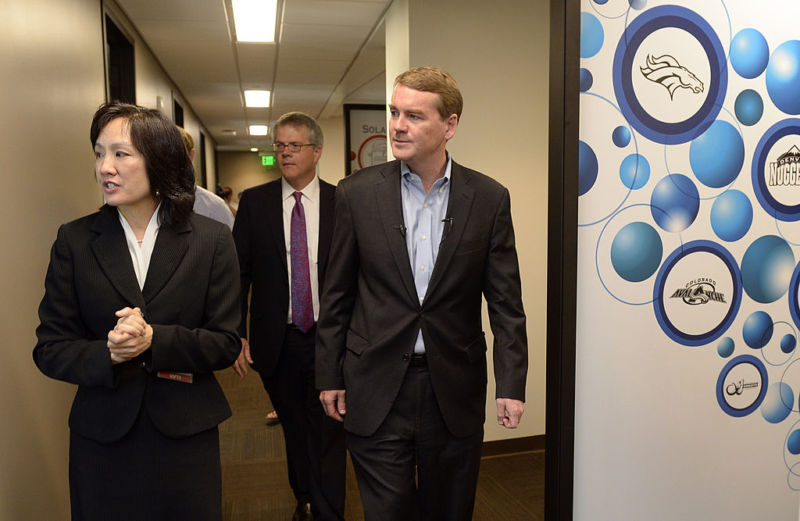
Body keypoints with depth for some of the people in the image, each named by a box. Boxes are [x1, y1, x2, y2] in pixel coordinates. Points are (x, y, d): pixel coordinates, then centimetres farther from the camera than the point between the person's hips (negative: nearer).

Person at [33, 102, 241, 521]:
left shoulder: (212, 241, -5)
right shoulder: (74, 241, 0)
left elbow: (226, 343, -6)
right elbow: (50, 349, -1)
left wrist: (154, 340, -21)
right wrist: (107, 354, -21)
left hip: (186, 434, 0)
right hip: (101, 438, 1)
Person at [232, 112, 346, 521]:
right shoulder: (254, 202, 1)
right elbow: (239, 271, 1)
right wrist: (236, 334, -4)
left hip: (328, 338, -2)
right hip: (277, 340, 2)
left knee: (327, 431, 1)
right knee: (294, 427, 19)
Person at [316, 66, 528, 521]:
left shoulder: (489, 199, -3)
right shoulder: (357, 193, -3)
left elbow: (506, 301, -1)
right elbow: (337, 294, 2)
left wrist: (512, 384, -6)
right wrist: (330, 377, 3)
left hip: (455, 389, 1)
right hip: (377, 389, 0)